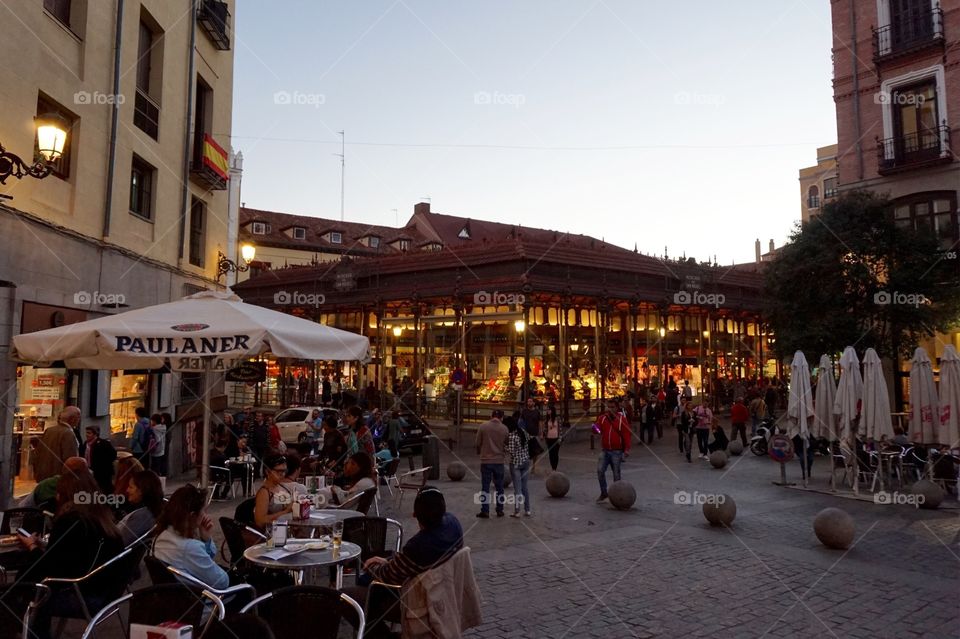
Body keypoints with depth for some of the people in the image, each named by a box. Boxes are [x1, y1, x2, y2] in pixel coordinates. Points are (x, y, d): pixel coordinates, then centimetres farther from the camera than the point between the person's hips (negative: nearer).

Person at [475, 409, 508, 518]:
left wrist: (479, 452, 18)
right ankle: (500, 510, 18)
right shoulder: (504, 429, -3)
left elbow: (478, 443, -1)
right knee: (499, 487, 13)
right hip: (499, 460, 1)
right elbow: (506, 445, 4)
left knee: (485, 487, 6)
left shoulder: (483, 426, -7)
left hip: (485, 460, -1)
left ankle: (485, 511, 7)